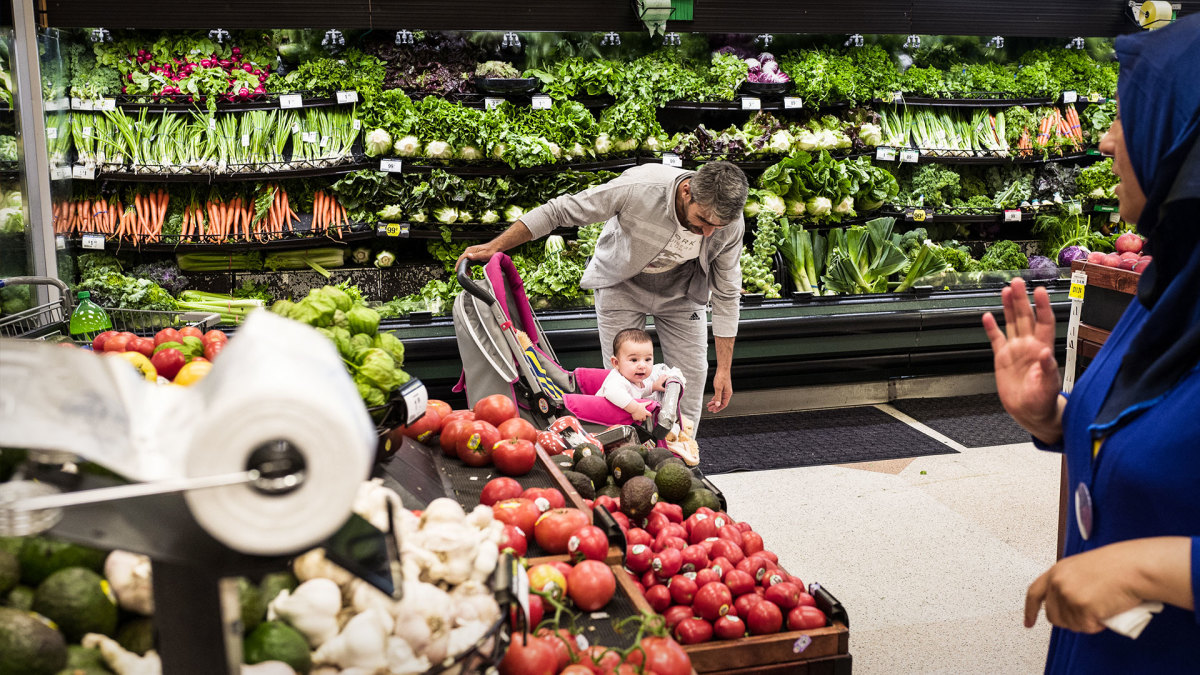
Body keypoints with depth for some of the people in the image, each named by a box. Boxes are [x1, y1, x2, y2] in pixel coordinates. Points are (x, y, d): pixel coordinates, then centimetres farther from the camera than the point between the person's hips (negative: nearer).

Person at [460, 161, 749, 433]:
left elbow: (726, 293, -13)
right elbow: (559, 211, -27)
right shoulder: (639, 188, -38)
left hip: (679, 291, 3)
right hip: (622, 285, -2)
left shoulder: (731, 224, -27)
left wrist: (724, 370, -12)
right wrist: (494, 246, -25)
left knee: (690, 377, 0)